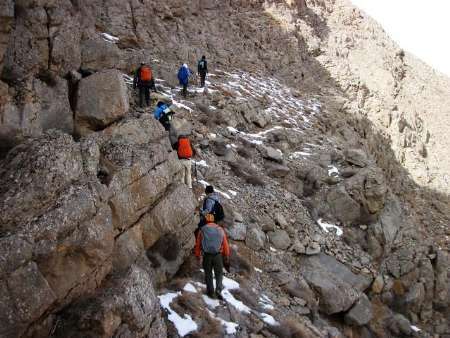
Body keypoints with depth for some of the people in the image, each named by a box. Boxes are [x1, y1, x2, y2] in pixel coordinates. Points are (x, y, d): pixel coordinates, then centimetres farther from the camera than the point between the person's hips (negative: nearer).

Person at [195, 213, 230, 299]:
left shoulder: (202, 230, 0)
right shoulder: (220, 230, 2)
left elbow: (198, 244, 3)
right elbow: (225, 244, 3)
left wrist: (198, 255, 14)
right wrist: (227, 256, 12)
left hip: (207, 255, 0)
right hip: (218, 255, 0)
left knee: (208, 274, 14)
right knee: (219, 274, 11)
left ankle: (210, 292, 19)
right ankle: (218, 290, -5)